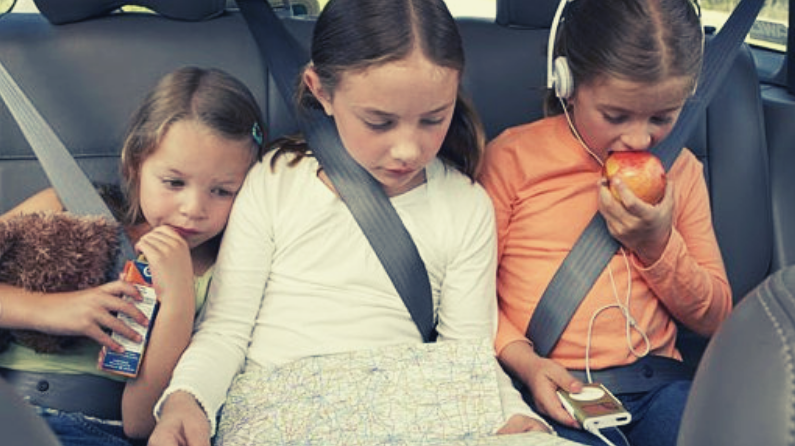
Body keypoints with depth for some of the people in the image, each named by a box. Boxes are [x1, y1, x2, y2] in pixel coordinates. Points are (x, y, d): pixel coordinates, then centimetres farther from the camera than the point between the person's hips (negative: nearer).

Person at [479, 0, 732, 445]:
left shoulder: (680, 170, 10)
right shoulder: (512, 157, -2)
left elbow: (714, 318, 12)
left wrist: (658, 245, -5)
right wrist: (524, 361, -19)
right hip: (553, 388, -3)